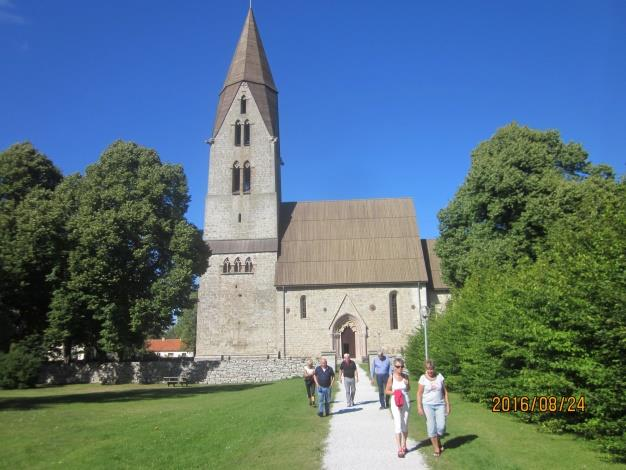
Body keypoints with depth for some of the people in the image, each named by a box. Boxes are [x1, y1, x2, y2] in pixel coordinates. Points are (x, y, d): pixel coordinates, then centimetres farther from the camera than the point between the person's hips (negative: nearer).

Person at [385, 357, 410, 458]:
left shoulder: (405, 376, 1)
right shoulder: (391, 377, -9)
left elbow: (408, 389, 13)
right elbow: (386, 391, -2)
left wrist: (407, 384, -7)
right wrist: (394, 392, -20)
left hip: (406, 403, 4)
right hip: (396, 403, -4)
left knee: (405, 425, 13)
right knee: (398, 425, -7)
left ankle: (404, 445, 31)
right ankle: (399, 449, -3)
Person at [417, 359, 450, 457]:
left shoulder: (439, 376, 0)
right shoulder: (423, 378, -6)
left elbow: (445, 392, 6)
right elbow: (419, 393, -3)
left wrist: (448, 405, 4)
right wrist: (419, 407, -8)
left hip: (440, 405, 2)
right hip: (428, 405, -2)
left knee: (441, 426, -7)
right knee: (431, 426, -5)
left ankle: (438, 440, 24)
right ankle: (436, 448, 9)